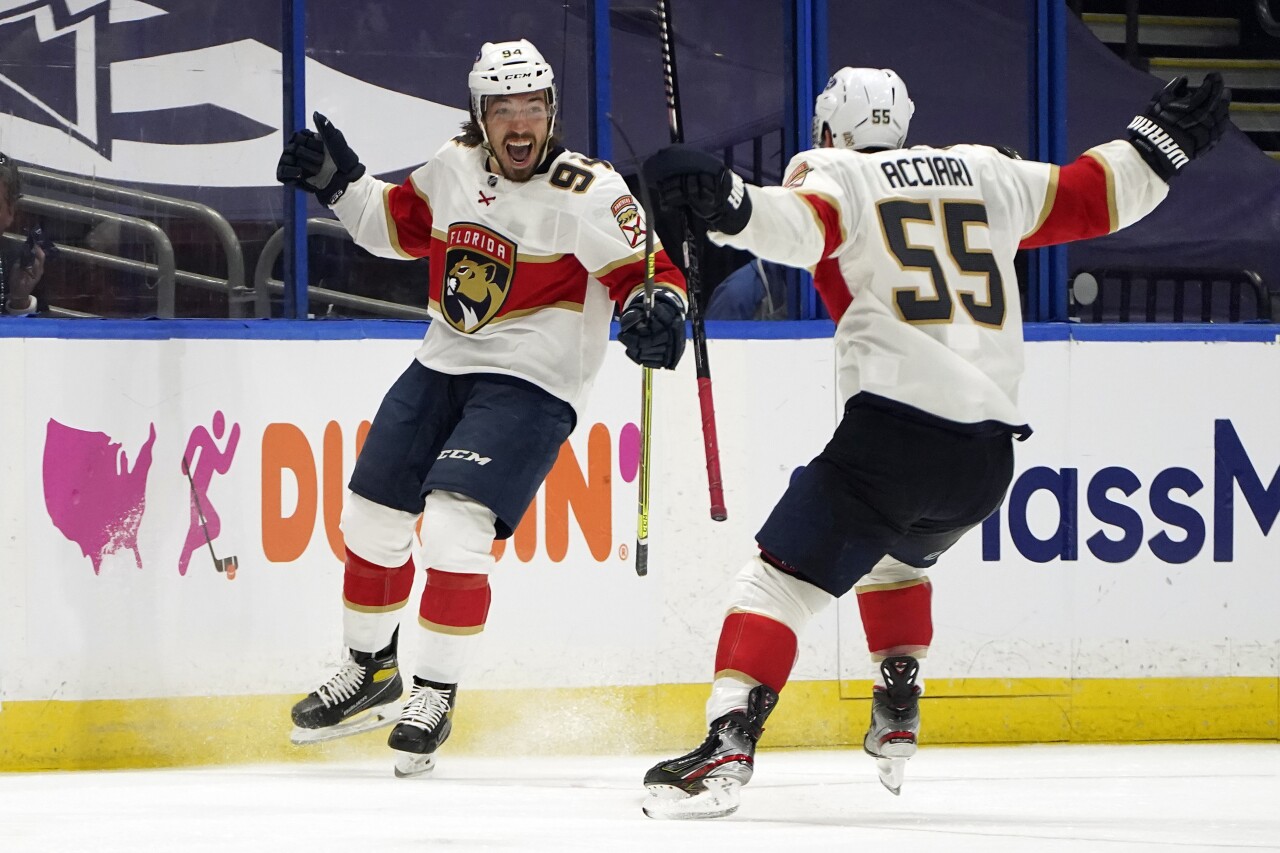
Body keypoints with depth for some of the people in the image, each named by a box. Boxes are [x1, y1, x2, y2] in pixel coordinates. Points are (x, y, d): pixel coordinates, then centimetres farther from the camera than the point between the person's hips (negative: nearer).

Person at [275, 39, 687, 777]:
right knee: (372, 517, 9)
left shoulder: (589, 193, -15)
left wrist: (657, 308, -37)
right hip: (442, 367, 7)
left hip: (530, 386, -7)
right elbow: (403, 225, 19)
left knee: (454, 526, -21)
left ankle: (436, 699, -8)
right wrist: (341, 184, 8)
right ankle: (371, 673, 31)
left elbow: (647, 269, -16)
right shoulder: (454, 168, 2)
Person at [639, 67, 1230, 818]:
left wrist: (728, 205, -34)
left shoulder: (837, 180, 5)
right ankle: (897, 724, 31)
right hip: (988, 449, 6)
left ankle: (730, 743, -23)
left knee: (784, 575, -6)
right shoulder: (984, 174, 19)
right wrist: (1162, 142, 36)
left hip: (894, 430, -6)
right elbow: (1089, 198, 25)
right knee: (896, 553, 35)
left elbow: (798, 225, -18)